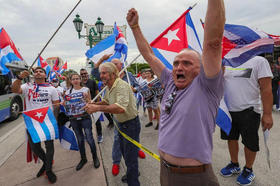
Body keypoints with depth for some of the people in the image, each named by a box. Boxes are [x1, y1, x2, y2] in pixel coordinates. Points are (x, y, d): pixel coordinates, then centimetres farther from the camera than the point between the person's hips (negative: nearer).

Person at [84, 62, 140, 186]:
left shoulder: (121, 86, -27)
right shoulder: (109, 87, 4)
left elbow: (121, 108, -41)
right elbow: (106, 101, 19)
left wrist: (98, 108, -38)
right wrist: (93, 104, 2)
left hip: (131, 124, -10)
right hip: (121, 124, 10)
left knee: (130, 157, 1)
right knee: (124, 152, 25)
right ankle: (132, 174, 48)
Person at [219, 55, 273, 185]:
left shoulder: (258, 61, -6)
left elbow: (266, 89, -11)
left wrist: (267, 114, -15)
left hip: (249, 111, -4)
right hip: (228, 110, 5)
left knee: (249, 142, 9)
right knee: (231, 138, 17)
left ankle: (248, 170, 33)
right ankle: (234, 165, 39)